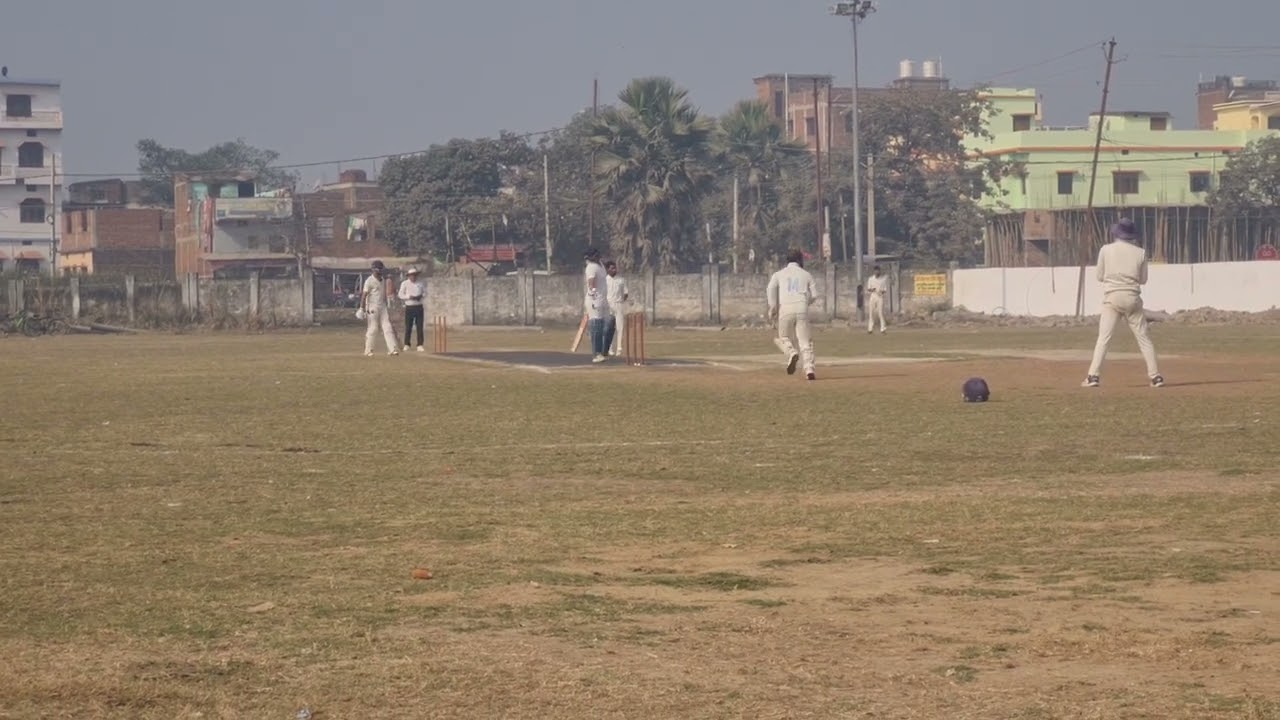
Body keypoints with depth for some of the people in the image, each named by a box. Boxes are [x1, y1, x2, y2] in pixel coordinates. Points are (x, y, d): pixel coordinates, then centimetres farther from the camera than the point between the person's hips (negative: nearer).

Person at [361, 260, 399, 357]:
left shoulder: (383, 280, 13)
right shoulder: (369, 281, -10)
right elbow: (364, 295, -13)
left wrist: (387, 307, 21)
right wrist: (362, 308, -19)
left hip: (383, 307, 7)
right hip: (372, 308, -7)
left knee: (387, 327, -1)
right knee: (372, 329, -4)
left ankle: (392, 349, -4)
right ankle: (368, 351, 4)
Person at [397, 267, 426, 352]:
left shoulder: (420, 284, 10)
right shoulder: (405, 284, -2)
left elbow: (425, 292, 17)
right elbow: (400, 295, -7)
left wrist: (421, 296, -5)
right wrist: (410, 297, -19)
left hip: (419, 307, 3)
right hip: (409, 307, -3)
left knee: (420, 327, 0)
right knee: (408, 327, -2)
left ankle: (420, 346, 3)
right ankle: (406, 345, 8)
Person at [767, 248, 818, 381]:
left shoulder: (779, 274, 15)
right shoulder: (806, 275, 16)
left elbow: (771, 289, -2)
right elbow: (814, 295, 10)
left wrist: (773, 309, 0)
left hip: (785, 309, 0)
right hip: (802, 309, 0)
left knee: (784, 337, 14)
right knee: (804, 340, 1)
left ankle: (791, 353, -18)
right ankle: (809, 368, -13)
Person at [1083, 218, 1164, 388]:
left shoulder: (1106, 250, 0)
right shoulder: (1140, 253, 3)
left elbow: (1100, 276, 6)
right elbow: (1143, 279, 10)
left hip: (1112, 297, -1)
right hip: (1132, 298, 1)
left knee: (1103, 338, -2)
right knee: (1143, 338, 7)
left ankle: (1093, 376, -11)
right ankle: (1155, 376, 5)